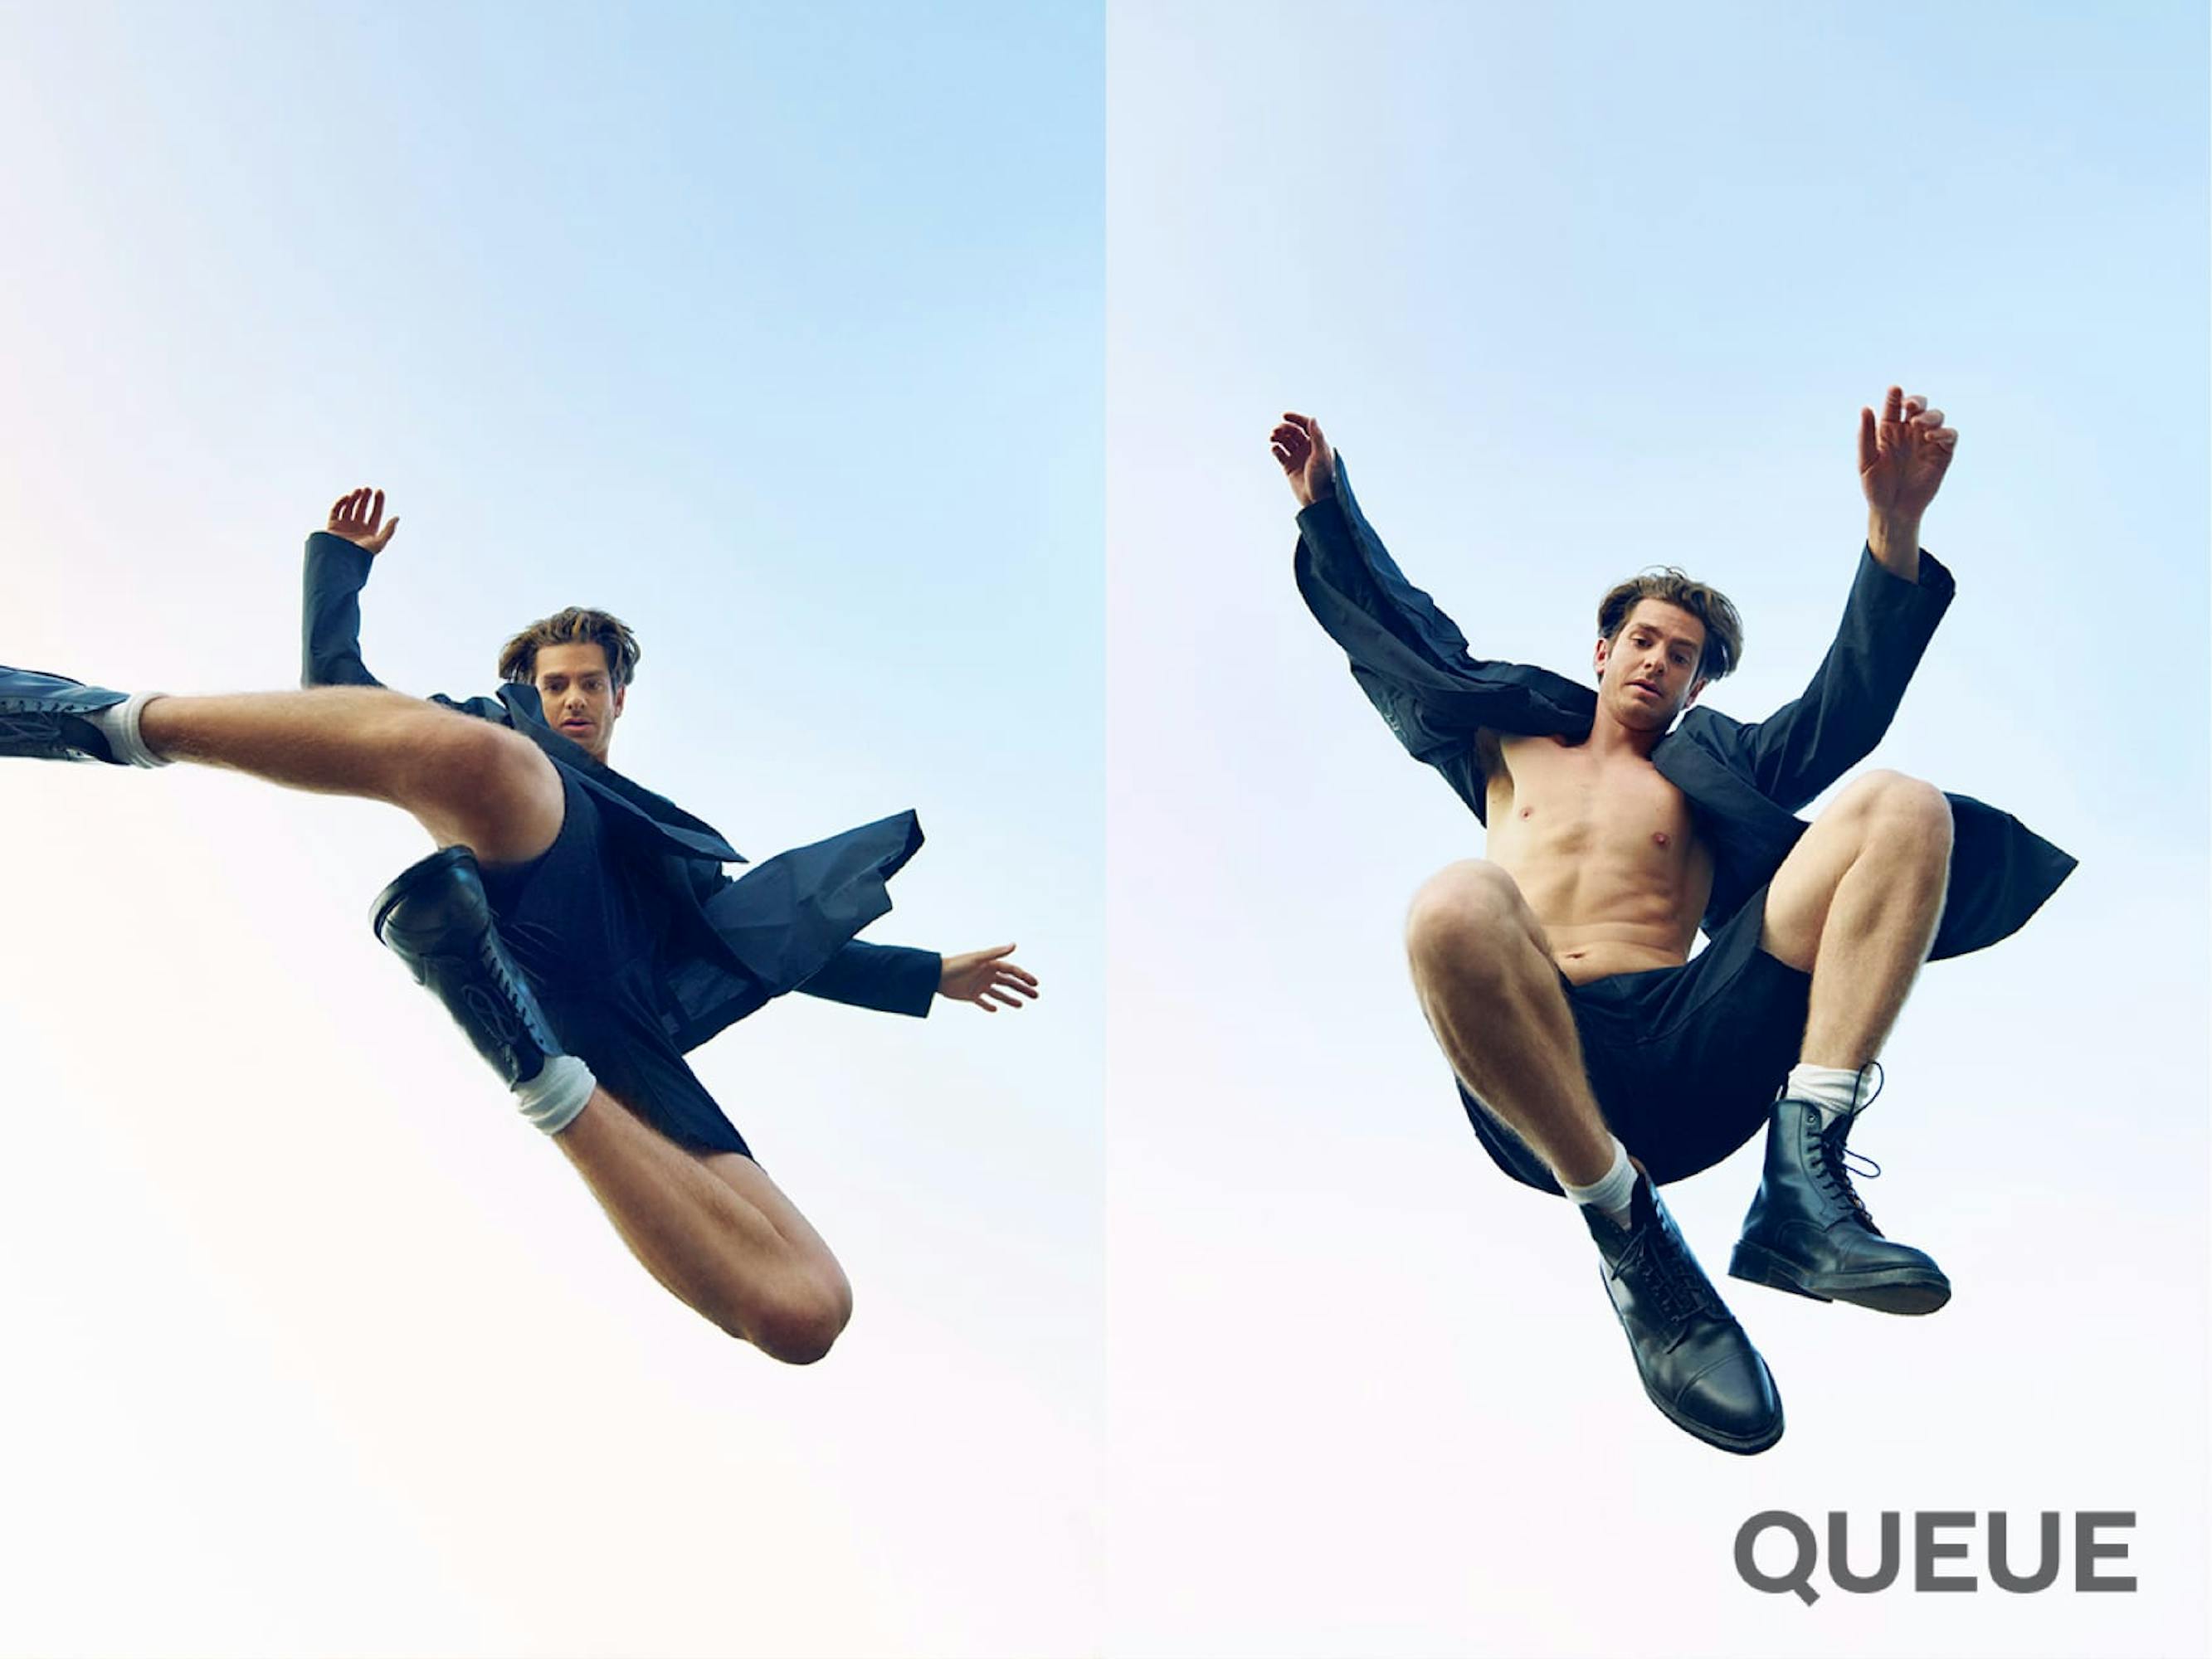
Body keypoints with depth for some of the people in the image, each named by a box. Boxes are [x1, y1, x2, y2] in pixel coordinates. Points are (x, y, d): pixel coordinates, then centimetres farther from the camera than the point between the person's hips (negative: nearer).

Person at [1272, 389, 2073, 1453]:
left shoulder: (1710, 768, 29)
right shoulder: (1509, 746, 32)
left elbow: (1841, 715, 14)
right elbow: (1396, 635, 36)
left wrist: (1893, 529, 2)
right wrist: (1328, 506, 28)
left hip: (1688, 1044, 1)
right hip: (1535, 1067, -1)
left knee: (1905, 809, -13)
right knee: (1453, 906, -39)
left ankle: (1803, 1178, -27)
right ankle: (1630, 1237, -24)